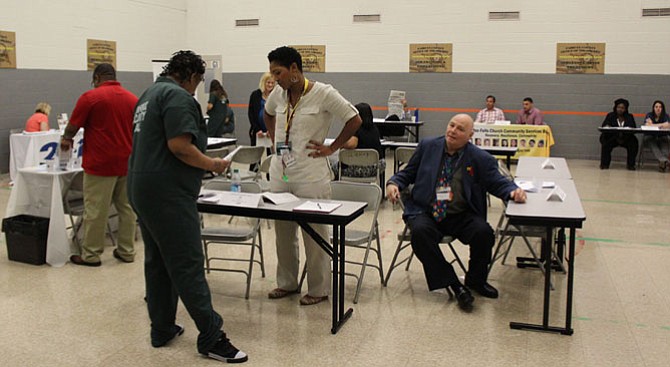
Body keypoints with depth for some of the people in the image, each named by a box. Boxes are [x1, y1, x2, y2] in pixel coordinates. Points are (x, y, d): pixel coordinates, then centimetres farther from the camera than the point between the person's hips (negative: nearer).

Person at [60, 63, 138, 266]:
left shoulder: (91, 97, -6)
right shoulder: (132, 99, 8)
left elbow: (73, 126, 0)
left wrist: (66, 139, 19)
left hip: (101, 164, -5)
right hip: (128, 162, 5)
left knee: (96, 210, 2)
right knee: (126, 207, 10)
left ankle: (91, 255, 9)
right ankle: (127, 251, 15)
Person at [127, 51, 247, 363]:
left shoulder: (150, 93, 19)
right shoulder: (178, 96, -13)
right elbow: (179, 145, -23)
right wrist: (211, 165, -10)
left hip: (142, 188, 10)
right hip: (167, 193, -10)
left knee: (157, 261, 14)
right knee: (187, 265, -8)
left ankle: (162, 329, 21)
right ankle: (211, 337, -4)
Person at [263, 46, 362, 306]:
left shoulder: (323, 94, -12)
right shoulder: (278, 94, 6)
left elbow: (354, 120, -6)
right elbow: (268, 114, 28)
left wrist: (331, 148, -7)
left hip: (310, 176, -6)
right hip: (280, 174, 6)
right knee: (283, 232, 15)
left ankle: (319, 289, 16)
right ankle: (287, 283, 31)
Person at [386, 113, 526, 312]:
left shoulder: (480, 159, 2)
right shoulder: (427, 146, 7)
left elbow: (498, 182, 3)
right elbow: (408, 173, 14)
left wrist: (514, 191, -19)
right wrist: (394, 183, -6)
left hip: (461, 216, 0)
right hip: (425, 213, 0)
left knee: (484, 232, -27)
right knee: (420, 231, -32)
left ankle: (475, 280, 4)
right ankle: (453, 283, -18)